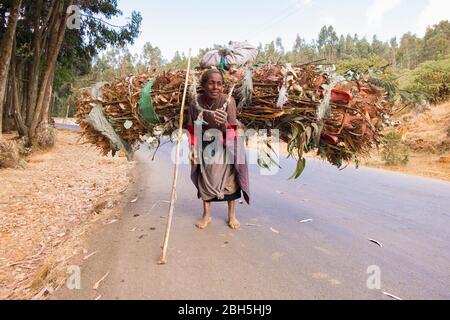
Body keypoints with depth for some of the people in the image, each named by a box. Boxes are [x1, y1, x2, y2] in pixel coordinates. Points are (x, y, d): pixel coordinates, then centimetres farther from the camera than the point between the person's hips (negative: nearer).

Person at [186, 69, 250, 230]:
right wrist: (192, 148, -6)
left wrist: (224, 124, -42)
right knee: (204, 179, 13)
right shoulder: (195, 103, -14)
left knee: (229, 179, 8)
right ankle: (207, 215, 32)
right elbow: (192, 129, -2)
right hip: (204, 148, 2)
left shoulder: (228, 101, -20)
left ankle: (232, 215, 28)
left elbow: (232, 131, -22)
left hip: (224, 147, -2)